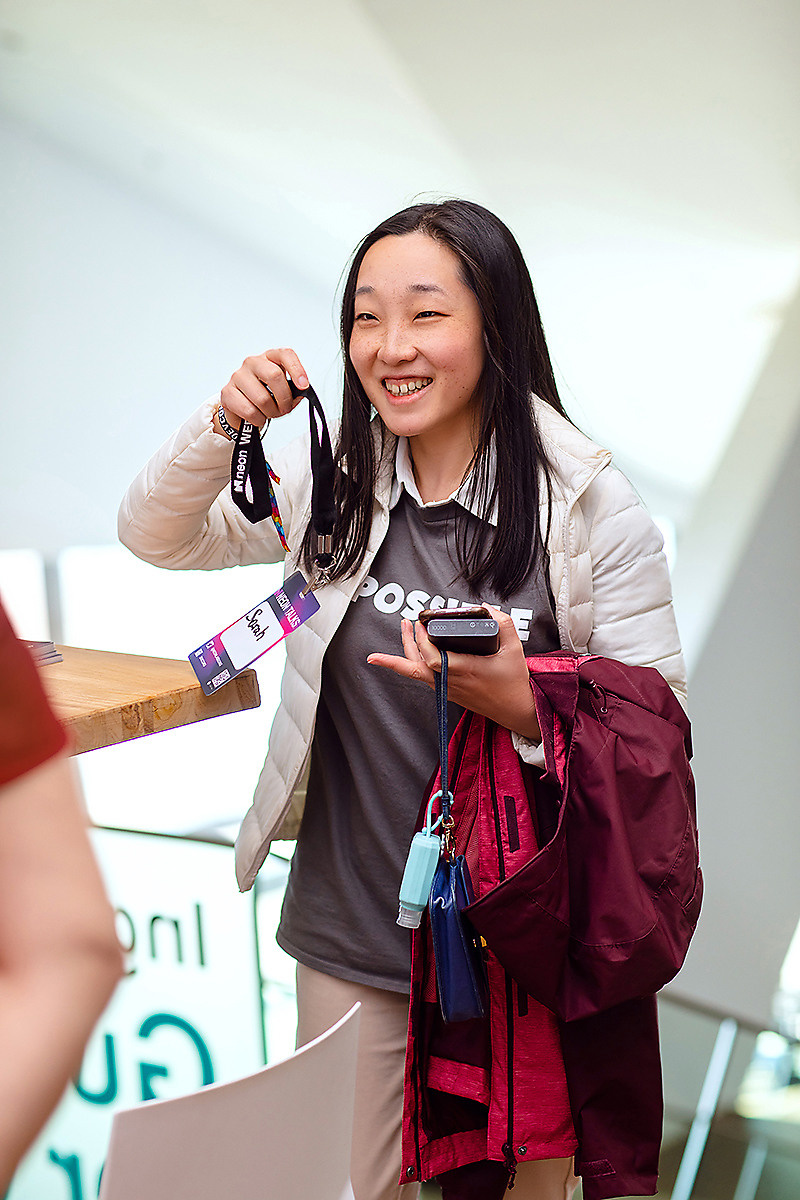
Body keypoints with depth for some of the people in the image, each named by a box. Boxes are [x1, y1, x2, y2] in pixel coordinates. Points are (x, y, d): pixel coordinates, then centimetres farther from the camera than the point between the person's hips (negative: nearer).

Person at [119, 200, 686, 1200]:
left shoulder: (590, 508, -12)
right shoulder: (334, 483, -1)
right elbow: (156, 536, 5)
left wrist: (526, 709, -29)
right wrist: (223, 426, -14)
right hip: (351, 935, 3)